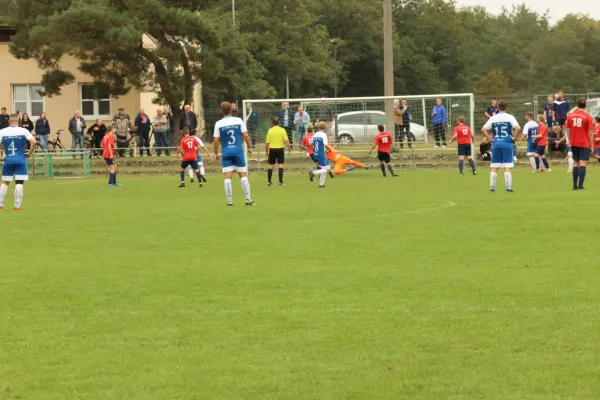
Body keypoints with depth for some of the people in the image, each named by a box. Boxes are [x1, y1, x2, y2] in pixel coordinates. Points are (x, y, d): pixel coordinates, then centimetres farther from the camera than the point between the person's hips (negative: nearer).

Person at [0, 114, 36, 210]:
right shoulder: (23, 131, -1)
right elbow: (33, 142, -11)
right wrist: (29, 154, 0)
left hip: (8, 159, 2)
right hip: (20, 159, -2)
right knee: (19, 182, 2)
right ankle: (17, 206, -1)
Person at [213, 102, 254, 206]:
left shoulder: (218, 124, -2)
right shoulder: (238, 121, -1)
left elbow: (216, 140, -4)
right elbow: (245, 135, -3)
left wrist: (216, 153, 8)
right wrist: (249, 147, 9)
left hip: (226, 153, 0)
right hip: (238, 151, 0)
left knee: (227, 177, 1)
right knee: (243, 175, 7)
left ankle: (229, 201, -1)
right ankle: (248, 199, 5)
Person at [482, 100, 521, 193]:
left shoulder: (493, 118, 6)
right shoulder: (509, 117, -2)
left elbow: (483, 129, 3)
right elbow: (518, 128, -15)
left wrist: (490, 139, 6)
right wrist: (514, 137, -2)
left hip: (496, 143, 2)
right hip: (507, 143, -2)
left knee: (494, 167, 9)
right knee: (507, 167, -1)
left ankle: (492, 187, 8)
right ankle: (508, 187, -6)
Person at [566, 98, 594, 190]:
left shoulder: (570, 116, 3)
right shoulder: (588, 117, -8)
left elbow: (568, 131, 9)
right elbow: (590, 133, -8)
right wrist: (592, 145, -1)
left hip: (574, 143, 4)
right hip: (584, 144, -4)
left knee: (576, 164, 13)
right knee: (583, 164, -5)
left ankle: (575, 185, 10)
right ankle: (580, 185, -13)